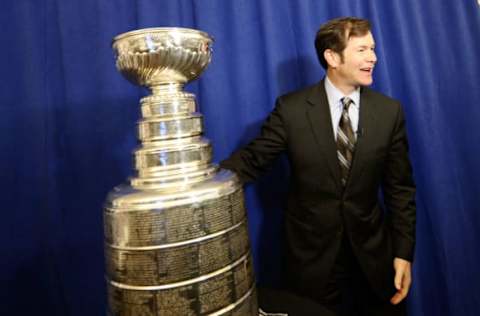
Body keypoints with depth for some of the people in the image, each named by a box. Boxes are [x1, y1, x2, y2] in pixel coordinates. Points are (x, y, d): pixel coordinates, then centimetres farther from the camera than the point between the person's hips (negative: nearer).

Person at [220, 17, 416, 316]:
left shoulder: (389, 111, -4)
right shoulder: (291, 108, -11)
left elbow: (400, 188, -1)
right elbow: (252, 160, -11)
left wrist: (403, 253, -3)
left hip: (373, 253, 3)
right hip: (312, 253, -2)